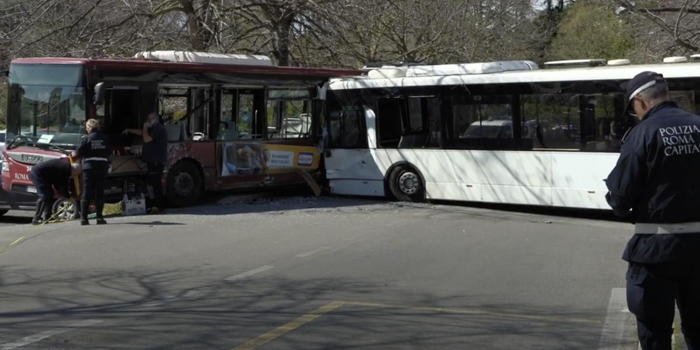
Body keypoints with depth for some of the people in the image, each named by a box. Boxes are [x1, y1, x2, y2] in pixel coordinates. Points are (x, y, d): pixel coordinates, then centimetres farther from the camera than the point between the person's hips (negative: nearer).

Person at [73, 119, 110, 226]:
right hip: (102, 167, 3)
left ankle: (84, 218, -4)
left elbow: (78, 153, -6)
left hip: (89, 167, -3)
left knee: (87, 193, 0)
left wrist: (74, 155, 12)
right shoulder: (103, 139, 7)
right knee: (100, 193, 6)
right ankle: (99, 217, 4)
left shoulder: (87, 138, -5)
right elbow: (108, 153, 6)